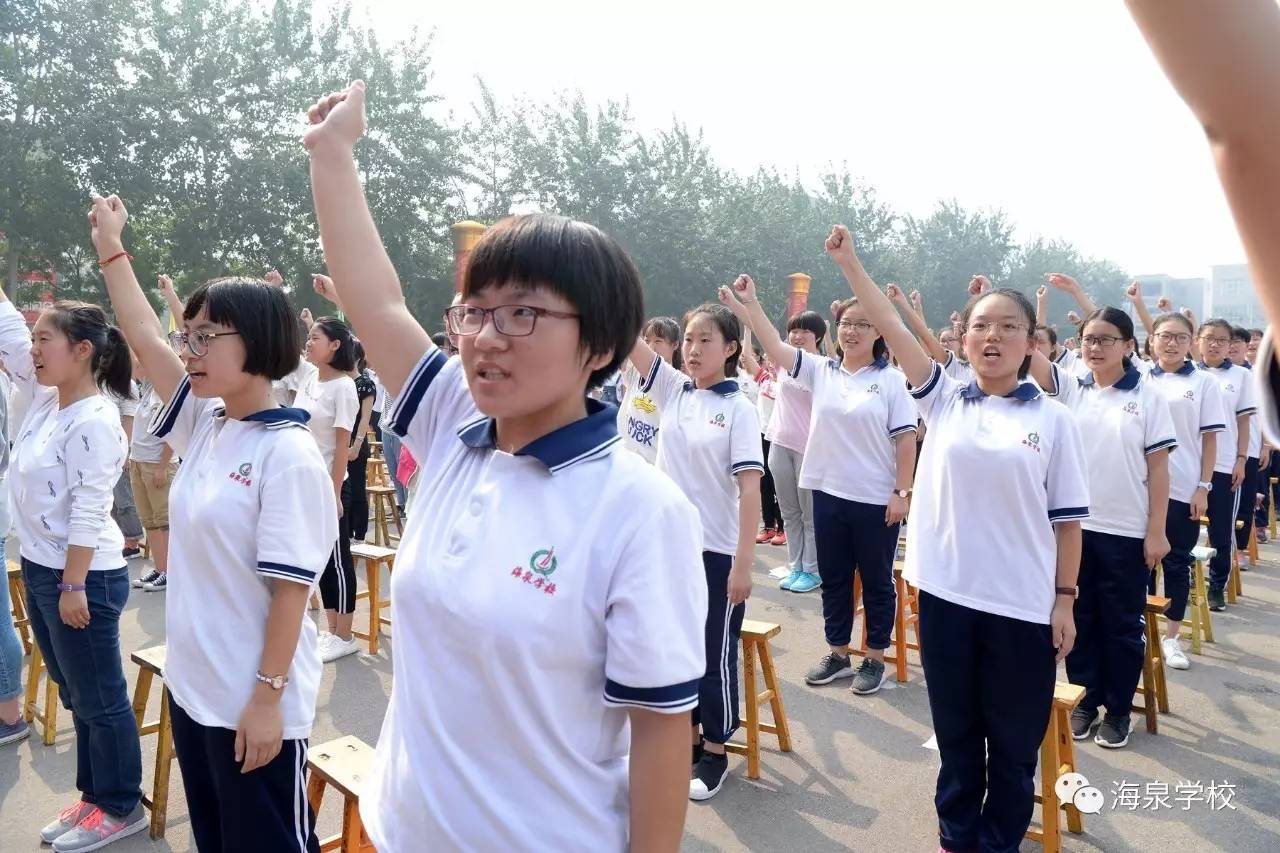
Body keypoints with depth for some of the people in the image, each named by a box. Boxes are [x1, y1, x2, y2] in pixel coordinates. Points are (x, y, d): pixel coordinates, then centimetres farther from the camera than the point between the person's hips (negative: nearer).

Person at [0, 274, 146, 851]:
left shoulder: (93, 422, -20)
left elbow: (88, 512, -22)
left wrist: (74, 586, -21)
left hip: (82, 578, -9)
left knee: (99, 701, 5)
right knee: (76, 697, 19)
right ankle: (94, 795, 32)